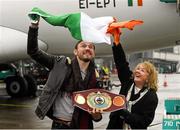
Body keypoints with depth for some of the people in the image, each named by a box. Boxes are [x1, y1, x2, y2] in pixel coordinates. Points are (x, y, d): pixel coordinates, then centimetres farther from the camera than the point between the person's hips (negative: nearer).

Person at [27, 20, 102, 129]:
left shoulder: (96, 78, -1)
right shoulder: (61, 64, -3)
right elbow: (33, 51, -5)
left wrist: (97, 115, -20)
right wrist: (34, 25, -15)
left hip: (82, 125, 1)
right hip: (59, 125, -1)